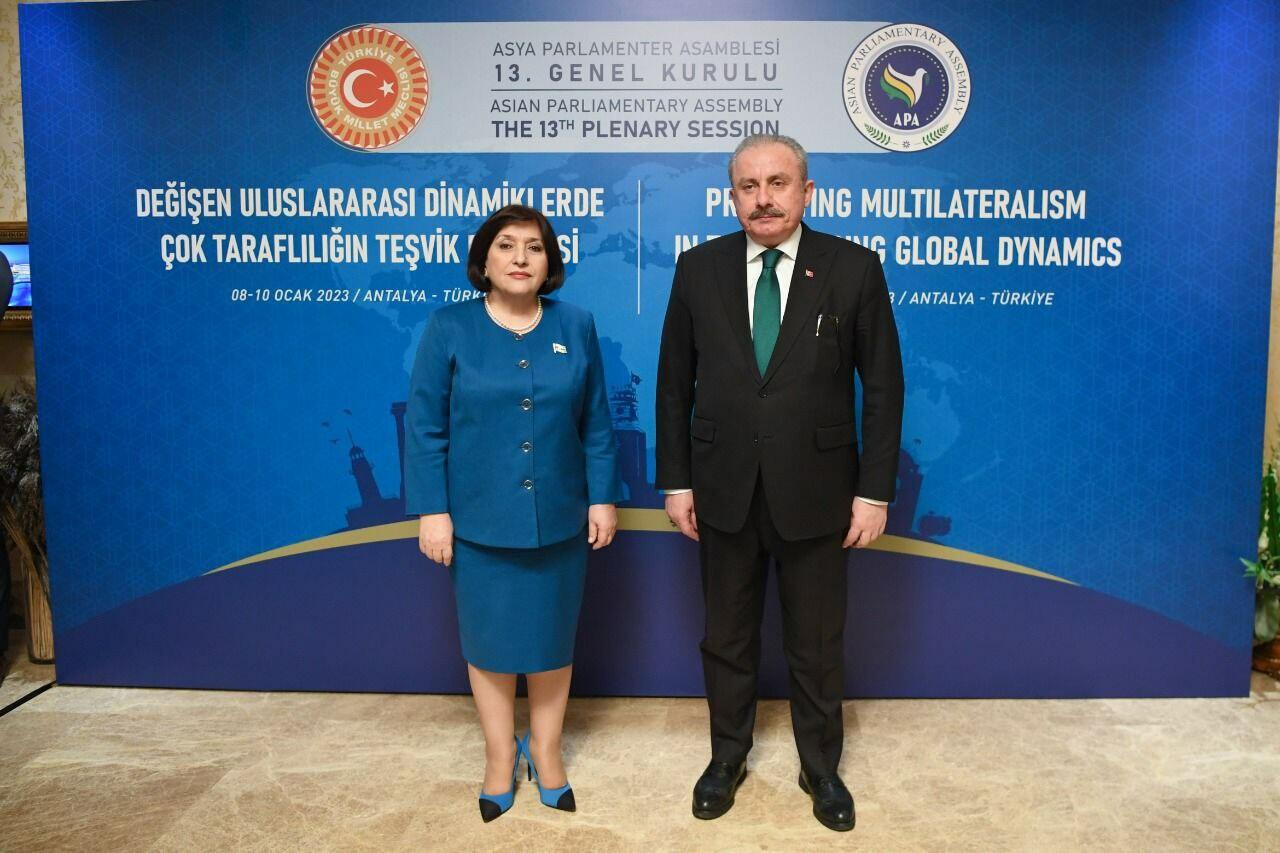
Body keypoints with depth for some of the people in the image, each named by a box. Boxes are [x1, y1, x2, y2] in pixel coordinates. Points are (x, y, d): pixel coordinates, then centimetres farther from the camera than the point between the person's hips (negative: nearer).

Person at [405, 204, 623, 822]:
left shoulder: (576, 327, 2)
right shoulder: (449, 329, -5)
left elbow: (596, 424, 4)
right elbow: (425, 428, -5)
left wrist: (604, 497, 1)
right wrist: (431, 511, -9)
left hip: (558, 519, 2)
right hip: (480, 520, -1)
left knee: (551, 639, 14)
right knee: (489, 641, 12)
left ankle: (546, 750, 35)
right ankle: (500, 758, 33)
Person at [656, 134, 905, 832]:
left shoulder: (854, 269, -6)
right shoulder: (698, 268, 0)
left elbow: (883, 387, -4)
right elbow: (674, 383, 3)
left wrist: (875, 491, -7)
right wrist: (677, 481, 1)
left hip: (815, 494, -1)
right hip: (723, 490, 2)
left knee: (818, 644, 14)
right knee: (726, 637, 17)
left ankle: (820, 766, 37)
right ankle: (727, 756, 39)